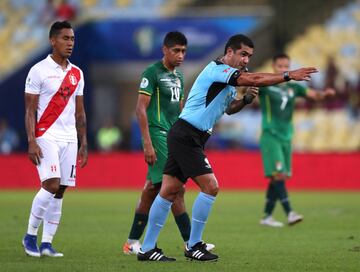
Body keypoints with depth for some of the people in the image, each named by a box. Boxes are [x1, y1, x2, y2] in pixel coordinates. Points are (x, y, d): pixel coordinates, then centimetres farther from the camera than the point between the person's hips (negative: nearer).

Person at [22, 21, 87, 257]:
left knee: (60, 192, 3)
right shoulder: (39, 71, -4)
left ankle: (47, 243, 7)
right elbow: (30, 111, -6)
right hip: (46, 136, -6)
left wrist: (84, 144, 13)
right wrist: (32, 142, -14)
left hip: (69, 138, 6)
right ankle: (30, 235, -2)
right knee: (51, 185, -17)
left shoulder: (77, 74, 13)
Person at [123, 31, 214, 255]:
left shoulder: (179, 77, 18)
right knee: (177, 189, -12)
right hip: (158, 135, -8)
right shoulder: (152, 73, -7)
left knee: (153, 189, 8)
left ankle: (132, 243, 13)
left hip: (174, 137, 8)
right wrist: (147, 143, -18)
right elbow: (141, 108, -12)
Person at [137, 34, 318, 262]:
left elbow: (228, 108, 31)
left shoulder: (229, 78, 17)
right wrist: (289, 75, -24)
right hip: (186, 136, -10)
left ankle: (147, 248, 8)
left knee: (169, 191, 8)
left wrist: (246, 99, 11)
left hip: (184, 138, 10)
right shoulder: (217, 69, -14)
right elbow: (254, 79, -25)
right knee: (210, 187, -12)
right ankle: (193, 246, -4)